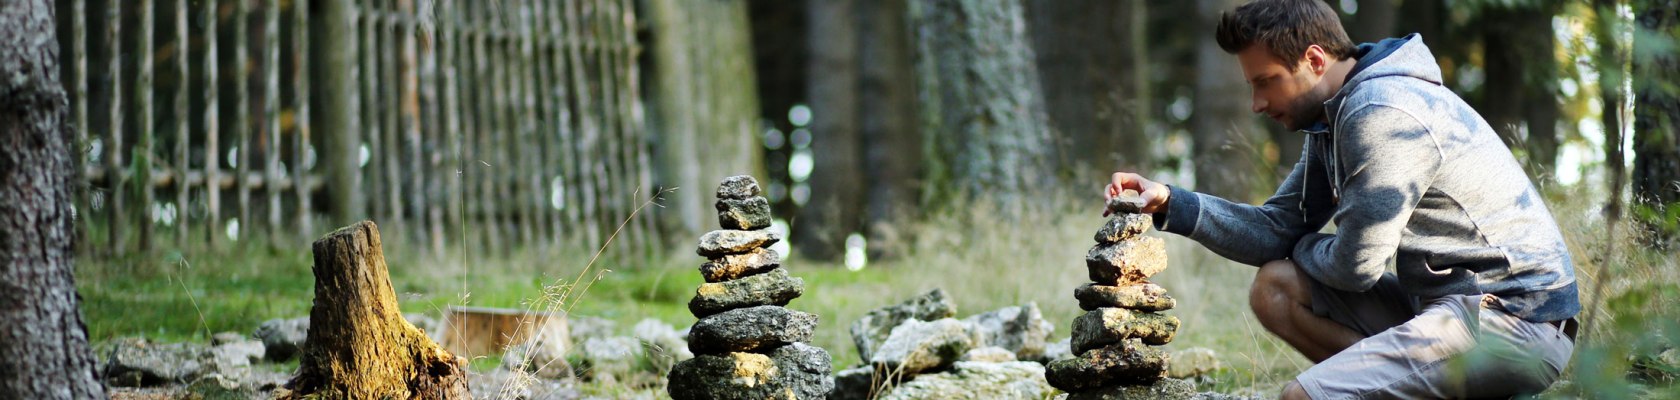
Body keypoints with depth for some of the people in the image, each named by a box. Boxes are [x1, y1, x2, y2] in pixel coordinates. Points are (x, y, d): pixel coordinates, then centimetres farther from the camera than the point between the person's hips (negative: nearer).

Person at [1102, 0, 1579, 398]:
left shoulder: (1383, 114, -19)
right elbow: (1276, 229, 13)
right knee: (1274, 288, 8)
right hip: (1443, 302, 10)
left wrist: (1303, 249, 6)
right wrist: (1170, 204, 3)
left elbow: (1355, 264, -16)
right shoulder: (1334, 117, 12)